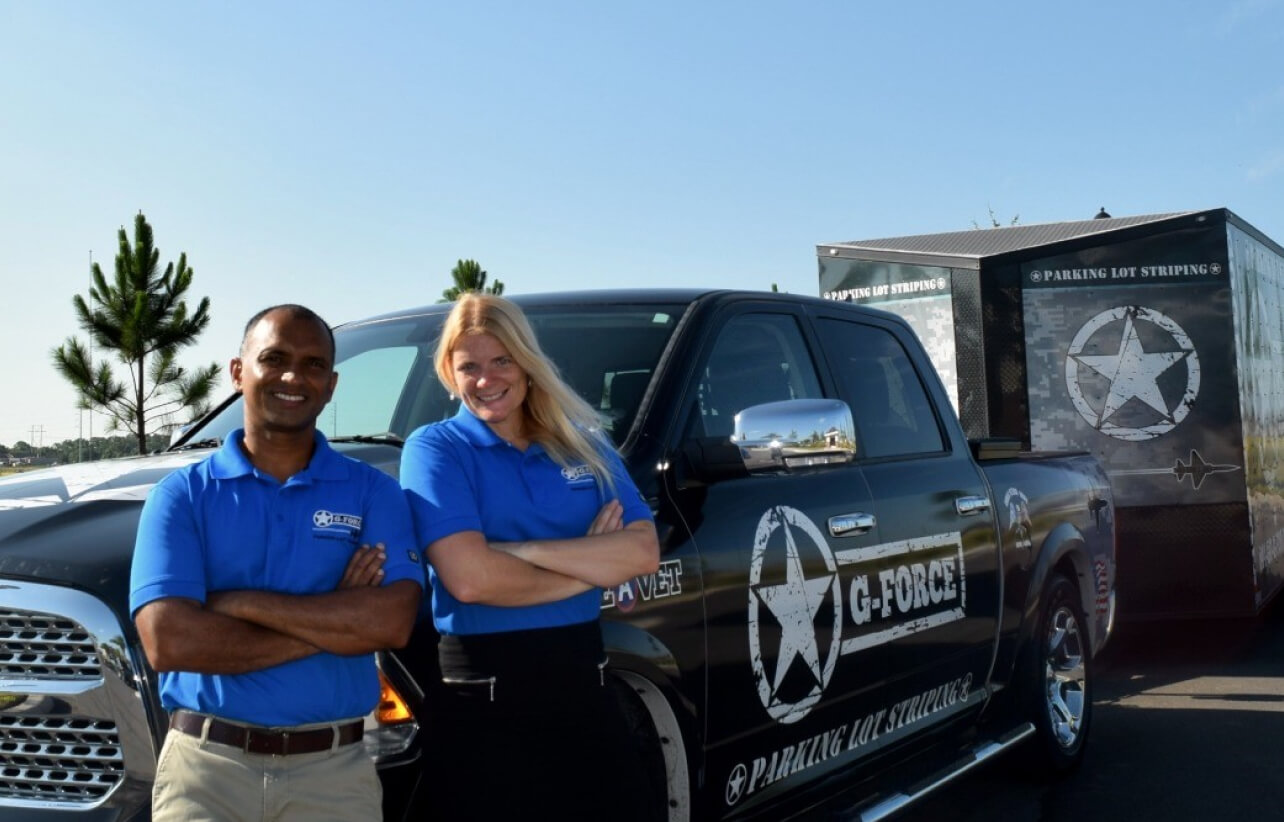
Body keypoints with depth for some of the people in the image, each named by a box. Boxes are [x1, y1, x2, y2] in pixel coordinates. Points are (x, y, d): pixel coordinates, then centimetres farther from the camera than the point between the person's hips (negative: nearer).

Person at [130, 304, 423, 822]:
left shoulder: (372, 491, 3)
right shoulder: (183, 495, 1)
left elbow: (392, 622, -12)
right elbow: (168, 642, -12)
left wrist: (240, 603, -13)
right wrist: (333, 623, -11)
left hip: (334, 769, 1)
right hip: (207, 763, 0)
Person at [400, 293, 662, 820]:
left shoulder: (586, 446, 8)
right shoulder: (435, 449, -5)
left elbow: (643, 552, -6)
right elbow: (470, 579, -19)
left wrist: (522, 549, -15)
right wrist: (592, 565, -8)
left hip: (583, 680, 4)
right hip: (484, 697, -4)